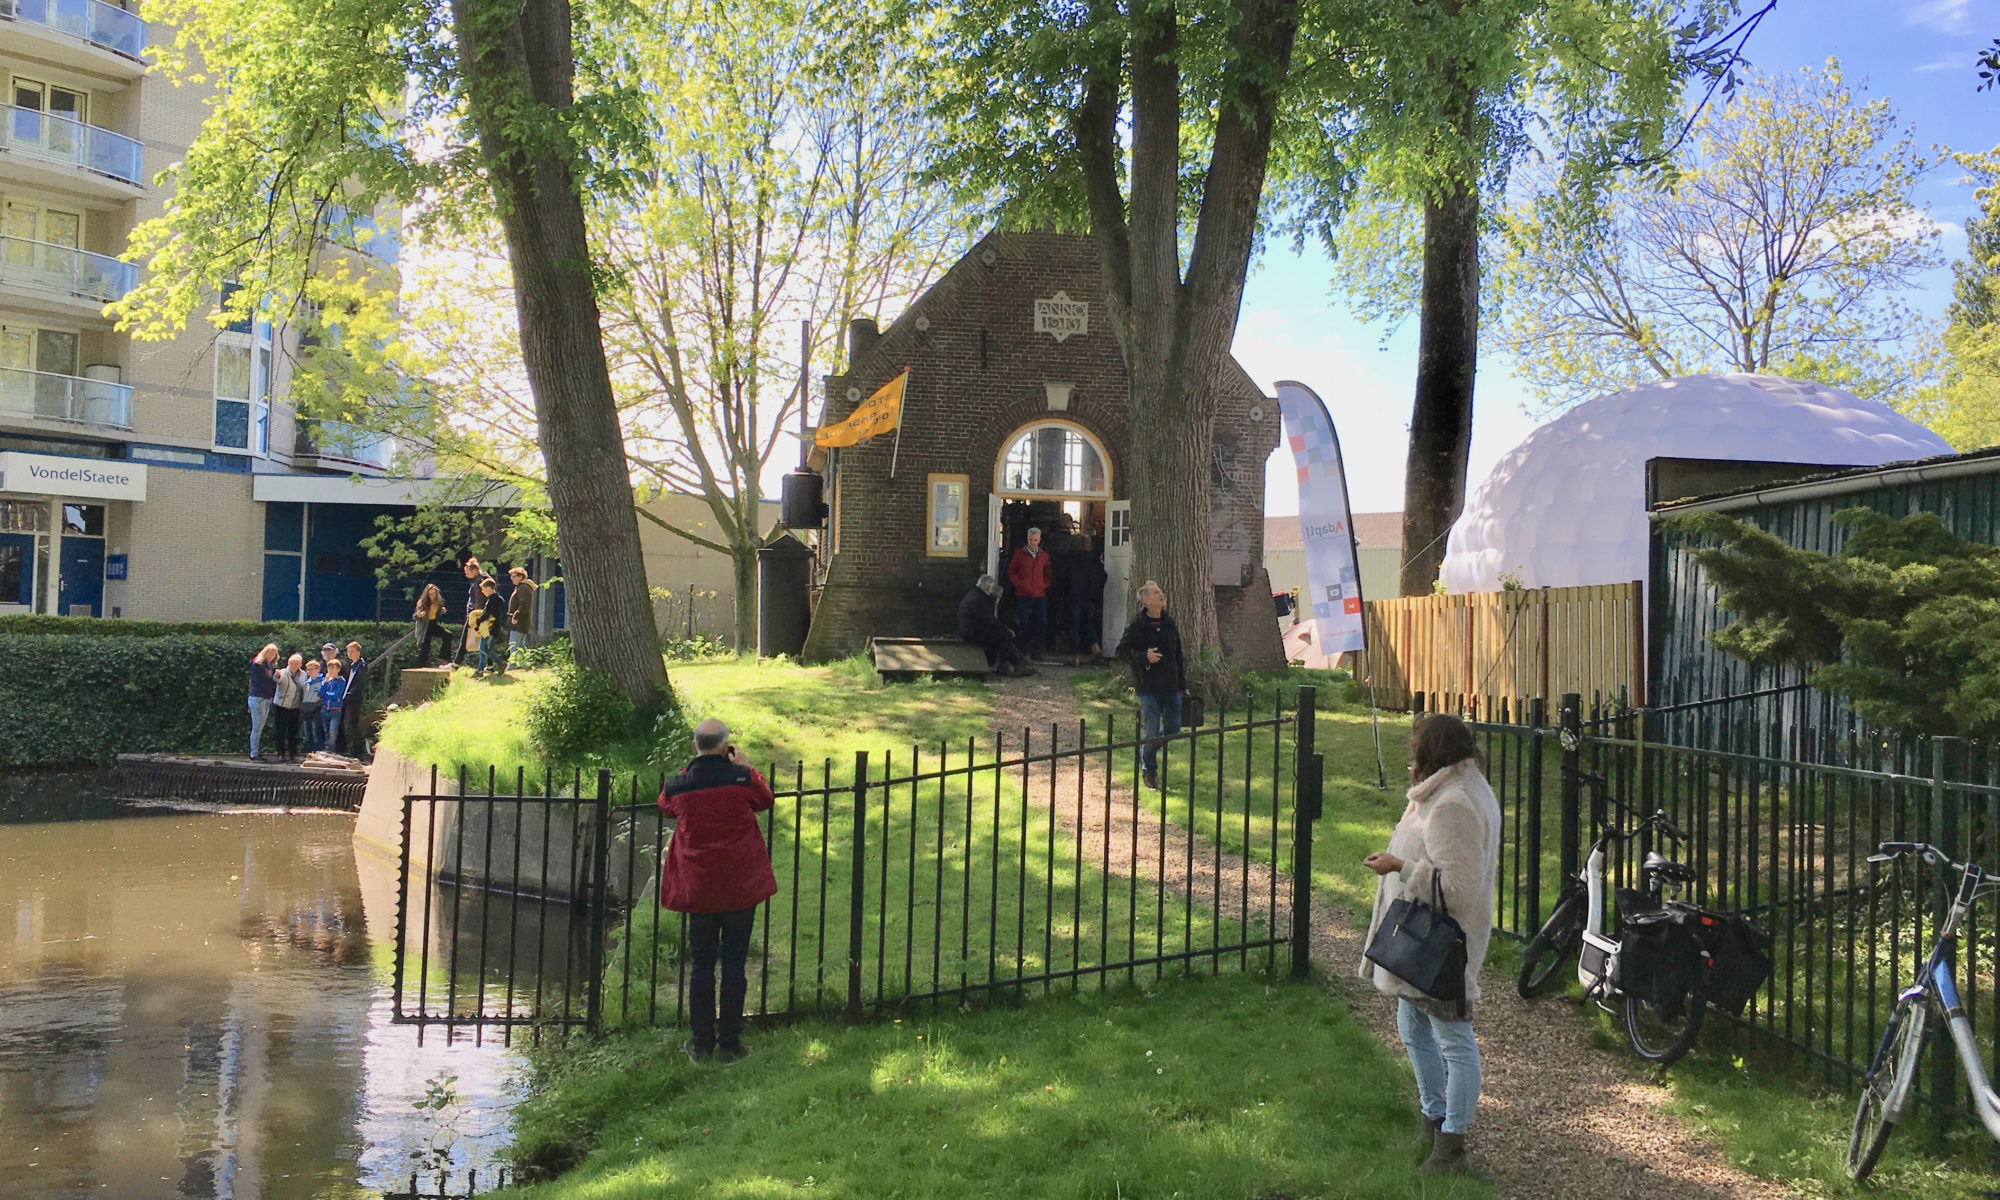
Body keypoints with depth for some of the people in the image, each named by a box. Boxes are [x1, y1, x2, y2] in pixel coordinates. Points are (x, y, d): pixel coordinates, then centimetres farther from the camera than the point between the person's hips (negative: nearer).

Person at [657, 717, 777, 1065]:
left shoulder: (678, 786, -6)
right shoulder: (741, 779, -11)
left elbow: (664, 806, 17)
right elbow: (764, 799, 9)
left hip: (697, 888, 1)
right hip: (741, 886, -1)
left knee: (701, 964, 11)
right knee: (734, 964, 6)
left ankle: (701, 1045, 15)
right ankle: (730, 1045, 11)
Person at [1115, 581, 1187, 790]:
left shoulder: (1170, 624, 9)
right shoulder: (1137, 625, -8)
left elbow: (1179, 655, 15)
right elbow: (1122, 650, -7)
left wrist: (1182, 684, 13)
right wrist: (1144, 656, -22)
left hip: (1171, 686, 6)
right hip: (1148, 688, -5)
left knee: (1173, 728, 11)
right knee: (1151, 732, -3)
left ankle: (1147, 752, 36)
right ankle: (1148, 771, 14)